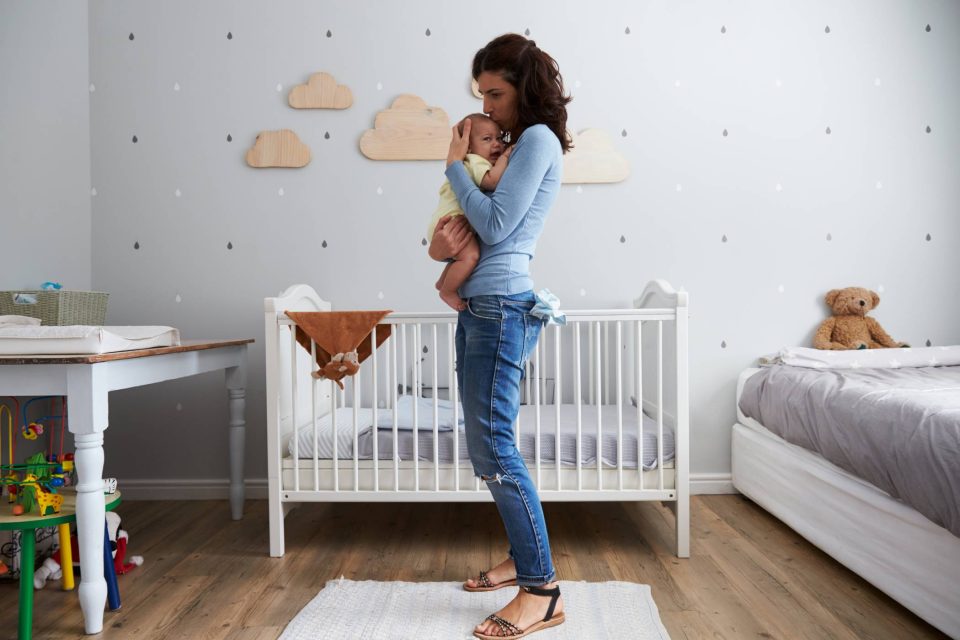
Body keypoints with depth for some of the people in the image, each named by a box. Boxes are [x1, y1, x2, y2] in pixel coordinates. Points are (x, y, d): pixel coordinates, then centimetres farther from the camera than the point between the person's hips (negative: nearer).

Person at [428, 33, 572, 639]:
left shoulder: (539, 140, -7)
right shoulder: (515, 144, 22)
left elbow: (494, 225, -15)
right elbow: (477, 223, 20)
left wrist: (455, 164, -2)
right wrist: (443, 242, -2)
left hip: (501, 305, -10)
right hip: (481, 305, 10)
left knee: (494, 446, -10)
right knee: (487, 446, 14)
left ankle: (541, 590, -3)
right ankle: (524, 555, 27)